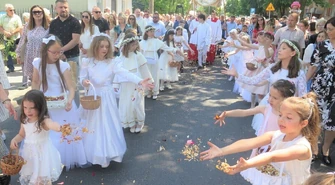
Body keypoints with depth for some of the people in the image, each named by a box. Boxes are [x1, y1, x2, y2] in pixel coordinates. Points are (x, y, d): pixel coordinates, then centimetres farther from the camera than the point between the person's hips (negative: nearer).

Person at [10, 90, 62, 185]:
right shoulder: (25, 121, -3)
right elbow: (21, 135, 15)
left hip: (42, 153, -6)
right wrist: (14, 140, -6)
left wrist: (61, 127, -71)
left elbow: (53, 124, -48)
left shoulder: (44, 121, -23)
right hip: (29, 153, 6)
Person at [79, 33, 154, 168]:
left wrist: (140, 81, -41)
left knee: (107, 126, 4)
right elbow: (82, 78, 0)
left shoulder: (112, 63, -10)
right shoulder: (87, 62, -3)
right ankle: (92, 154, 30)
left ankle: (106, 155, 19)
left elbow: (125, 74, -24)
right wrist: (84, 82, -26)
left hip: (107, 99, -2)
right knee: (92, 127, 12)